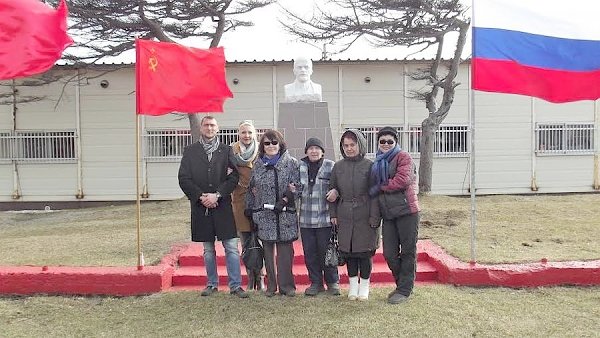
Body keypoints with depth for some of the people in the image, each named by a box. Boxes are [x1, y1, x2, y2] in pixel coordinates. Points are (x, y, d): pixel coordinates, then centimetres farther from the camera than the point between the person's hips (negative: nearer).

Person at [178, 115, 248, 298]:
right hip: (201, 207, 1)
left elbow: (234, 176, -2)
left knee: (232, 247, -2)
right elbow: (184, 179, 0)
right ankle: (212, 284, 24)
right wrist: (201, 197, -11)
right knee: (208, 249, 12)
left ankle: (235, 285, 5)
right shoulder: (190, 151, 6)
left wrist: (217, 195, -13)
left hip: (223, 206, -1)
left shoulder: (226, 150, 6)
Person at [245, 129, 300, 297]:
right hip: (264, 215, 3)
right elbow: (252, 188, 17)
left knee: (285, 249, 0)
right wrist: (249, 208, 16)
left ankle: (286, 285, 10)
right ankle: (271, 285, 15)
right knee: (268, 250, 6)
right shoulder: (257, 165, 11)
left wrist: (283, 200, -14)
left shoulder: (292, 163, 1)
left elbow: (296, 186, -5)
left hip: (285, 214, -3)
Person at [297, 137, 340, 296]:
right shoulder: (300, 166, 6)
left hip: (325, 218, -3)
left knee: (326, 251, 5)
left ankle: (332, 282, 22)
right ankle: (316, 283, 24)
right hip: (306, 219, 3)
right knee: (310, 253, 9)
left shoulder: (330, 166, -2)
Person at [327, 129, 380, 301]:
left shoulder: (370, 166, -3)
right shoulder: (338, 166, 7)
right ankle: (353, 283, 25)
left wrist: (374, 218, -10)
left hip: (365, 216, -3)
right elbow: (332, 191, 13)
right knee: (348, 250, 9)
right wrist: (333, 214, 7)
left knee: (365, 250, 4)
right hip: (344, 217, 3)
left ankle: (364, 284, 21)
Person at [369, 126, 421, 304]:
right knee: (389, 254, 6)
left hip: (407, 211, -6)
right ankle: (402, 284, 25)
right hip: (388, 214, 6)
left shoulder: (403, 157, -3)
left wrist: (379, 188, -7)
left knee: (408, 252, 3)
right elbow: (373, 188, 21)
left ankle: (404, 290, 13)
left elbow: (402, 180, -16)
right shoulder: (378, 163, 18)